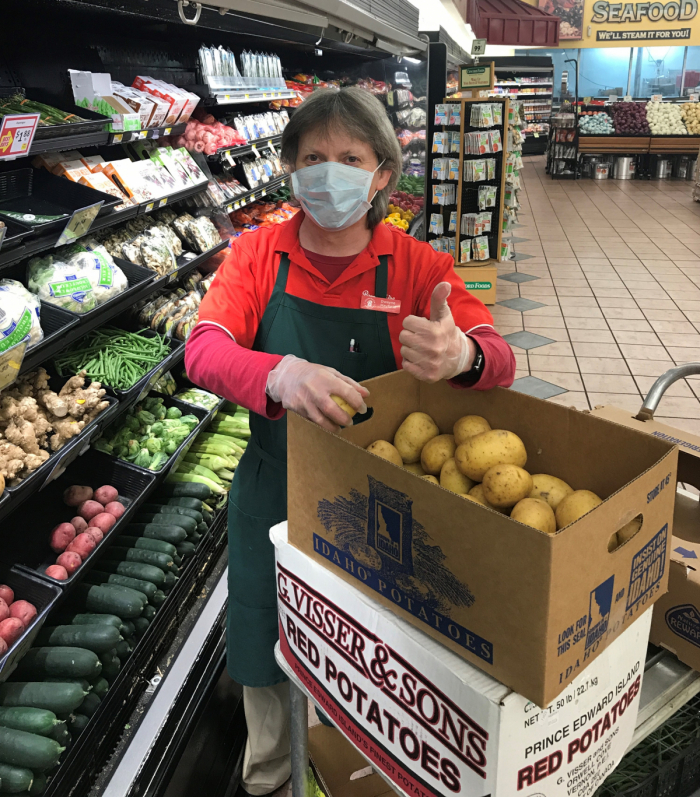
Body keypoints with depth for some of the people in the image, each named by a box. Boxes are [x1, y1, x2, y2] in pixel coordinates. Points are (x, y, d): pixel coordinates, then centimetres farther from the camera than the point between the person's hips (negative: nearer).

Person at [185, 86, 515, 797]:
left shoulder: (419, 266, -6)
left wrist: (460, 357, -42)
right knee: (271, 666, 18)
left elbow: (498, 360, -16)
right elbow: (203, 350, -18)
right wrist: (281, 374, -41)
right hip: (274, 502, 1)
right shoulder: (257, 253, -4)